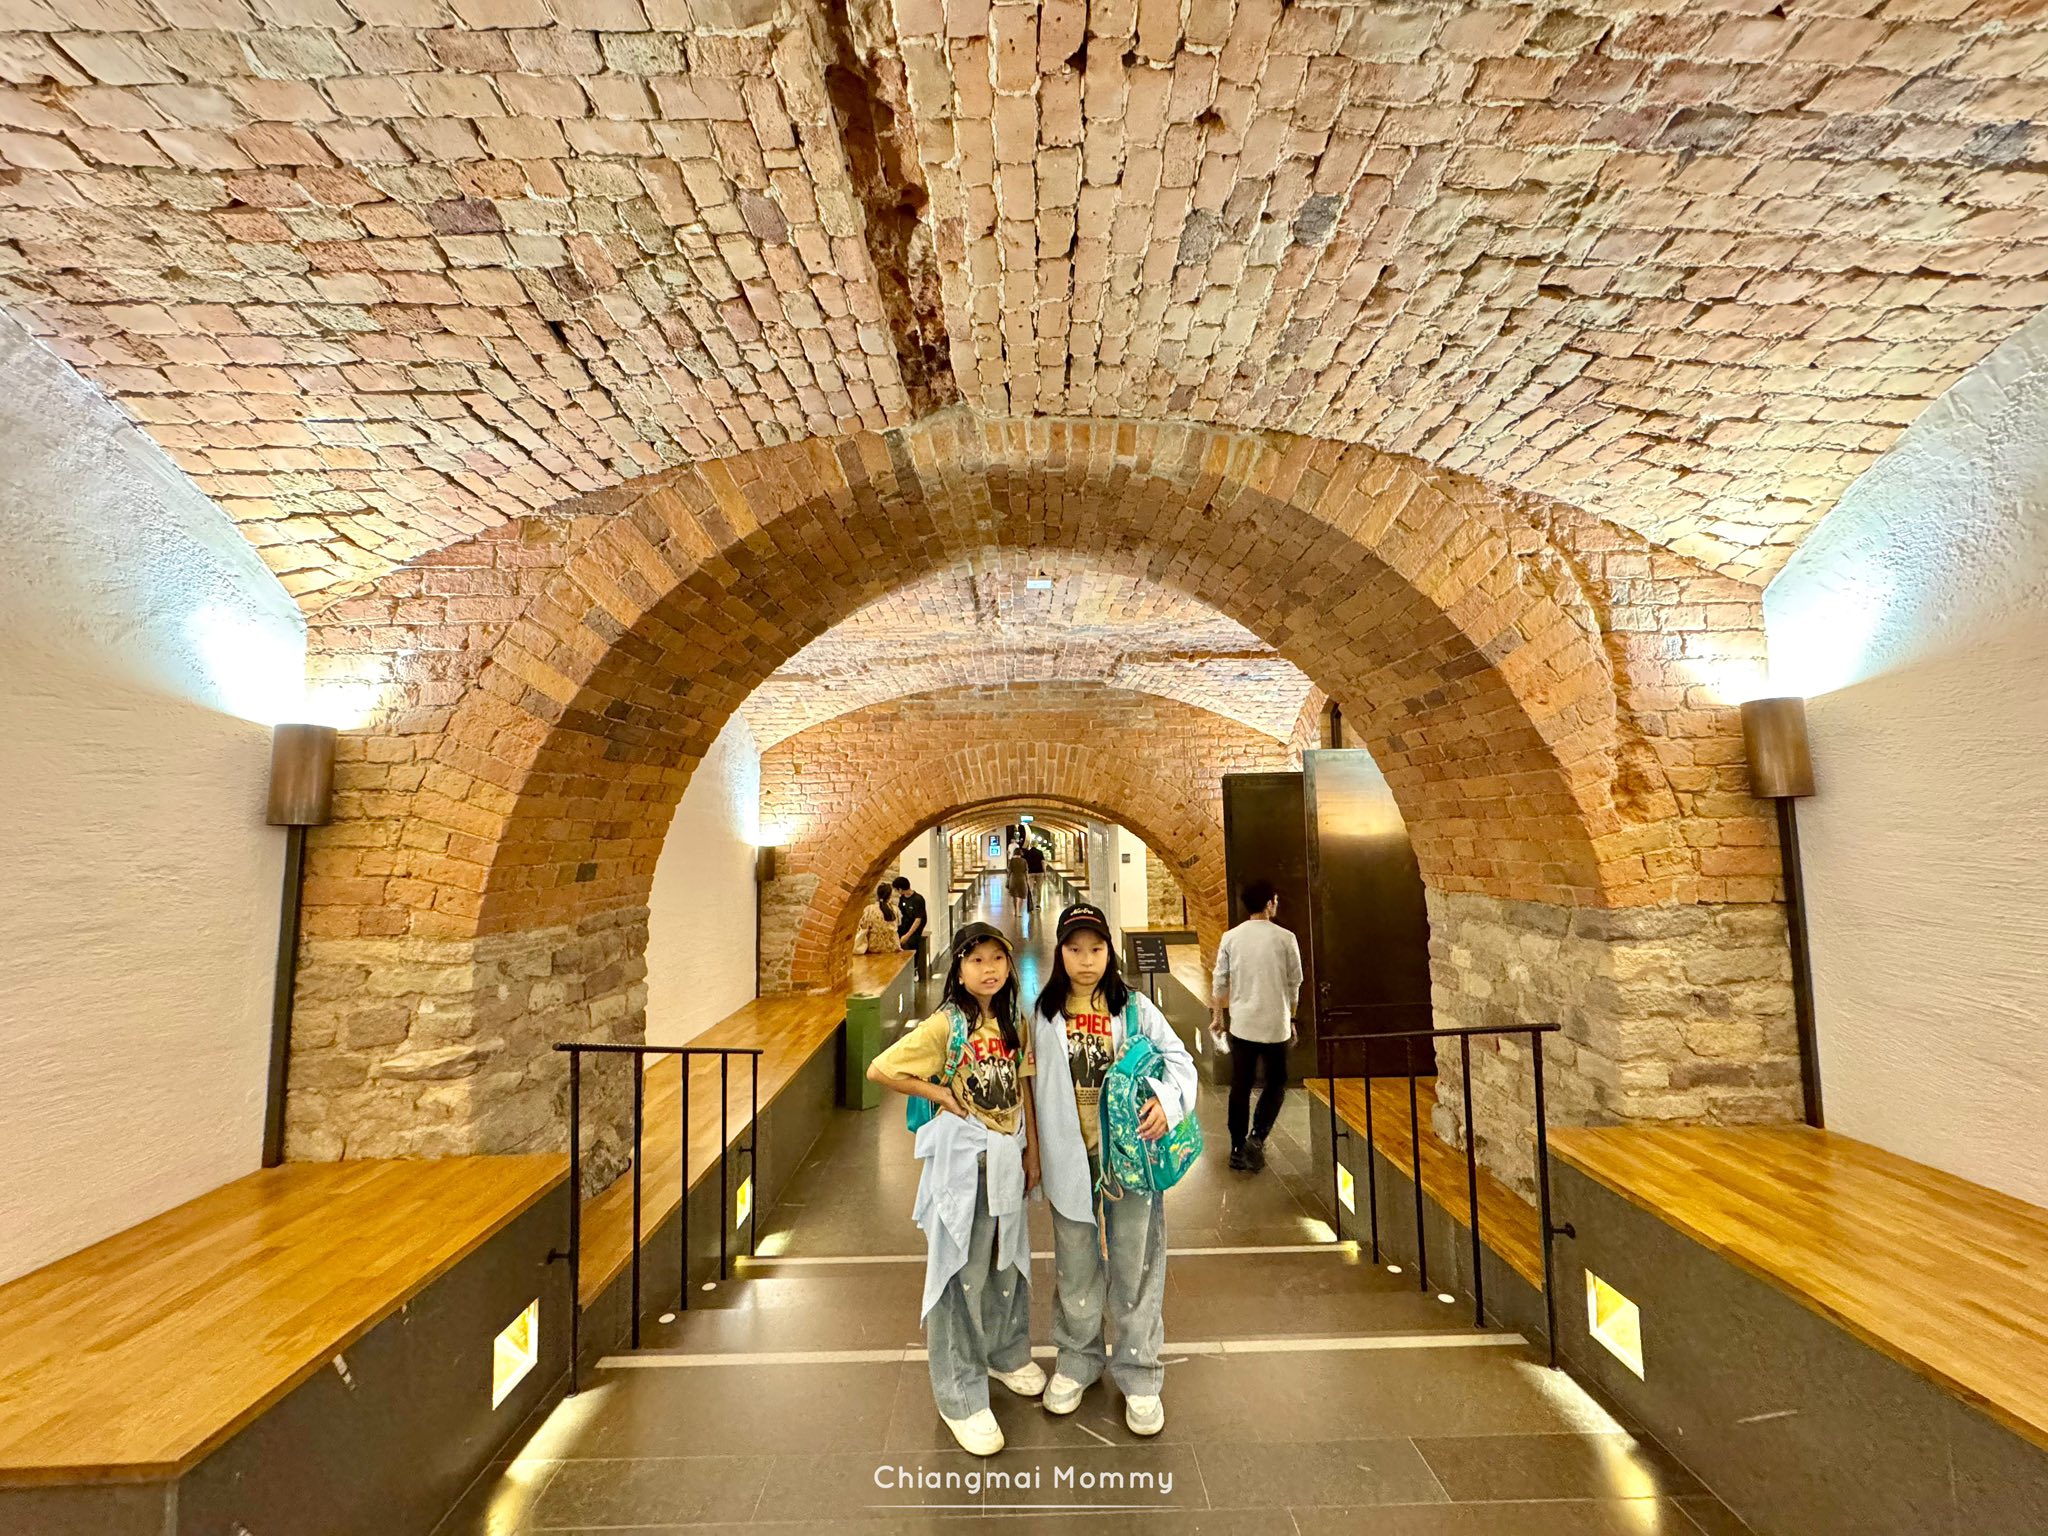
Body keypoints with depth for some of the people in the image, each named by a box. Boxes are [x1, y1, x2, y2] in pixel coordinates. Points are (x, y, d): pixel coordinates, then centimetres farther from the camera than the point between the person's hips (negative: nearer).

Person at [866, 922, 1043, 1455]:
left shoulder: (1013, 1024, 0)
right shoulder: (946, 1024, -17)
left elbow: (1023, 1089, 6)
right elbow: (879, 1070, -18)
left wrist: (1032, 1151, 7)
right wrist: (938, 1093, -18)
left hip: (1008, 1156, 6)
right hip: (961, 1156, -5)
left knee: (1006, 1261, 22)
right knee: (961, 1270, 7)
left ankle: (1007, 1354, 47)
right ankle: (960, 1398, 26)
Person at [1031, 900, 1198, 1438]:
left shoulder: (1134, 1008, -6)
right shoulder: (1044, 1013, -2)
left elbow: (1180, 1059, -4)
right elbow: (1035, 1086, 5)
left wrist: (1167, 1098, -24)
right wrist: (1039, 1156, 8)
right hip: (1070, 1156, 1)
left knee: (1135, 1263, 11)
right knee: (1076, 1264, 18)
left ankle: (1138, 1374, 32)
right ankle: (1077, 1360, 41)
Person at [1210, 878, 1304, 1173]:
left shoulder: (1231, 937, -2)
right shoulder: (1285, 938, -7)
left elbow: (1220, 981, 2)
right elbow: (1294, 984, 1)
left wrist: (1217, 1016, 14)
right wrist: (1291, 1019, 14)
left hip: (1241, 1024, 2)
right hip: (1275, 1024, -2)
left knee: (1240, 1087, 12)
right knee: (1276, 1084, 15)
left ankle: (1238, 1148, 18)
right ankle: (1257, 1137, 0)